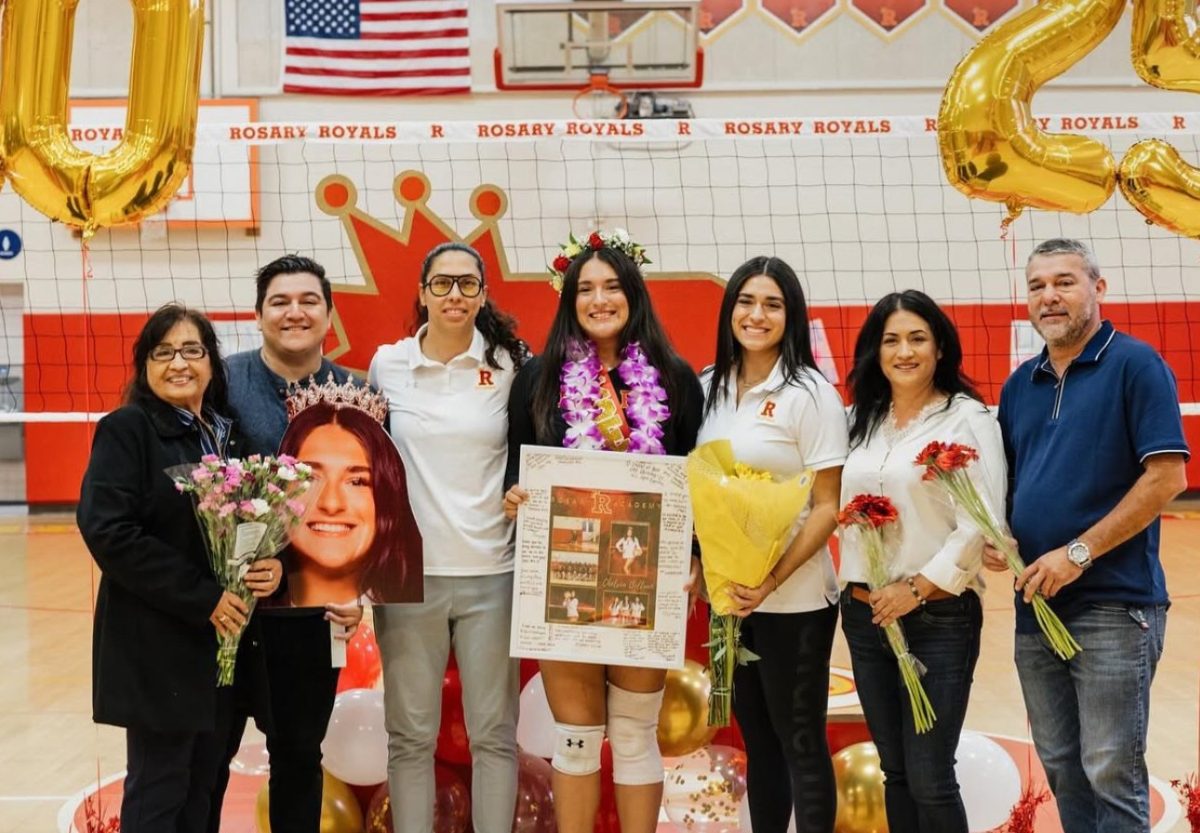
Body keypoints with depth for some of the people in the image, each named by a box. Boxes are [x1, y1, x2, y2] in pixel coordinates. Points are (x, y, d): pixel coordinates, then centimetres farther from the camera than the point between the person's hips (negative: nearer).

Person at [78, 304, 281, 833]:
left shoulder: (230, 435, 9)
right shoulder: (126, 430, -8)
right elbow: (107, 530, -18)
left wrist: (275, 566, -12)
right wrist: (201, 597, -19)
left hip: (224, 639, 6)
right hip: (154, 642, -6)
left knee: (202, 786, 14)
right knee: (158, 789, 2)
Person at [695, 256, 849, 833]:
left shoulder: (809, 393, -10)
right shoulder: (710, 387, 6)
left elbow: (828, 507, -12)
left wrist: (773, 579, -21)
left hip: (793, 599, -5)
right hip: (727, 592, 6)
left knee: (800, 740, 4)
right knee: (756, 736, 16)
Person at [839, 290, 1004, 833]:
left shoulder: (968, 419, -5)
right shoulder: (860, 421, 11)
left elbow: (982, 524, -12)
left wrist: (918, 587, -15)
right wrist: (854, 585, 0)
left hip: (939, 617, -5)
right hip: (864, 614, 5)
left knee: (930, 780, -3)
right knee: (896, 772, 13)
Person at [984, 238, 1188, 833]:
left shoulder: (1135, 365, -6)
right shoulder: (1019, 385, 13)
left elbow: (1167, 476, -14)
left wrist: (1079, 552, -17)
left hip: (1113, 604, -6)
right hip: (1035, 605, 6)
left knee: (1112, 773, -1)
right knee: (1060, 767, 14)